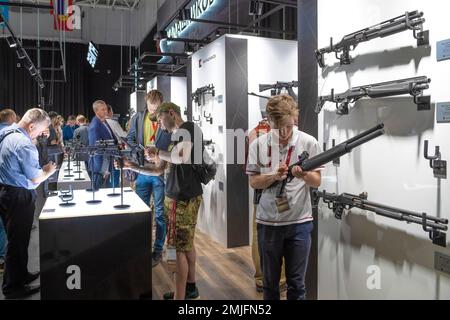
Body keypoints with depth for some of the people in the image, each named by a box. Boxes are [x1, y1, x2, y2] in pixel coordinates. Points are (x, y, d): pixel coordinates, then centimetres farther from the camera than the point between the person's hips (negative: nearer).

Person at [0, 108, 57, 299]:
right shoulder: (24, 145, -22)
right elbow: (35, 178, -19)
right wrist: (48, 171, 0)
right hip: (19, 196, -9)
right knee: (18, 241, 3)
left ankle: (20, 275, 34)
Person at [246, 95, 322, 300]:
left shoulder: (309, 143, -6)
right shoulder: (258, 144, -4)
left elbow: (317, 182, -1)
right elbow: (253, 182, -1)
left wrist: (304, 175, -24)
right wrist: (274, 176, -20)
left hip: (299, 222, -1)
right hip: (268, 222, 1)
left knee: (296, 283, 11)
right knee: (270, 281, 17)